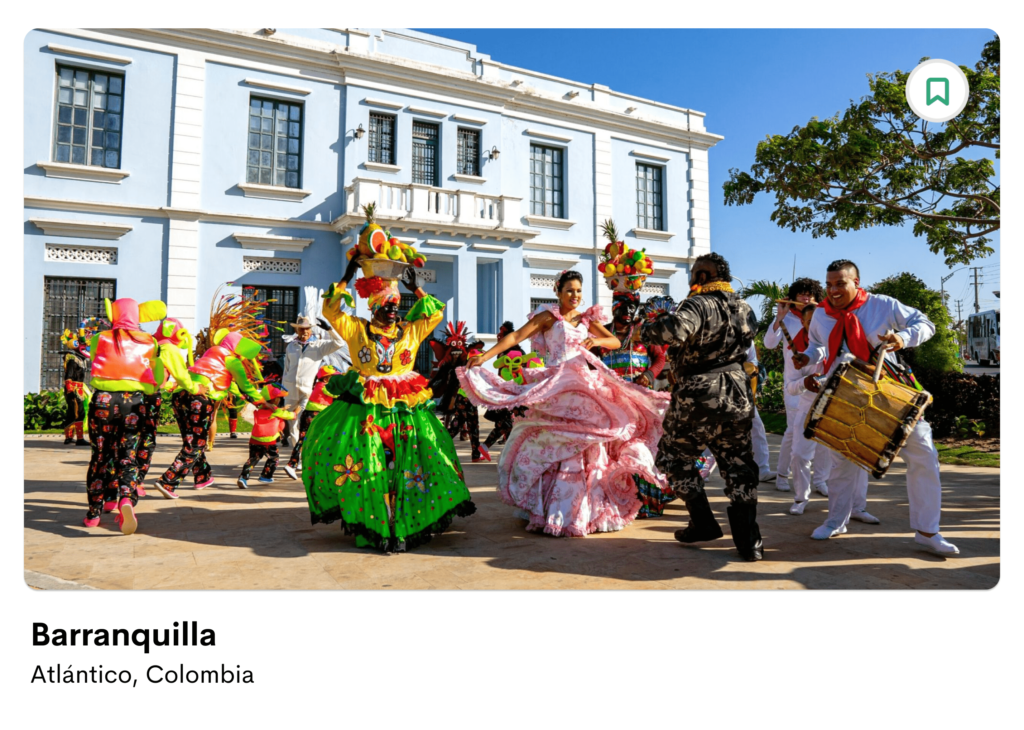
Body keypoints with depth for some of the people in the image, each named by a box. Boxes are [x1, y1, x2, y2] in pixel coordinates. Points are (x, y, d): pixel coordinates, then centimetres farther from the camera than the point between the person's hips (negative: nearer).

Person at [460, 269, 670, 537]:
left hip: (584, 387, 4)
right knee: (553, 445, -3)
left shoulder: (587, 319, 14)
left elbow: (616, 342, 8)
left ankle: (583, 508, 20)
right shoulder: (549, 316, 2)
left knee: (585, 446, 6)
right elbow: (516, 336, -8)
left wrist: (596, 340, -14)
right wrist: (485, 356, -17)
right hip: (554, 388, -4)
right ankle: (549, 508, 9)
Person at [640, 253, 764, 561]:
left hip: (698, 399, -7)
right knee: (739, 466, 12)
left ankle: (704, 524, 17)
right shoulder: (745, 308, 10)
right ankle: (749, 542, 13)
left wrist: (647, 330, -17)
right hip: (738, 396, 7)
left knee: (675, 458, 13)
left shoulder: (700, 304, -14)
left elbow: (675, 328, -34)